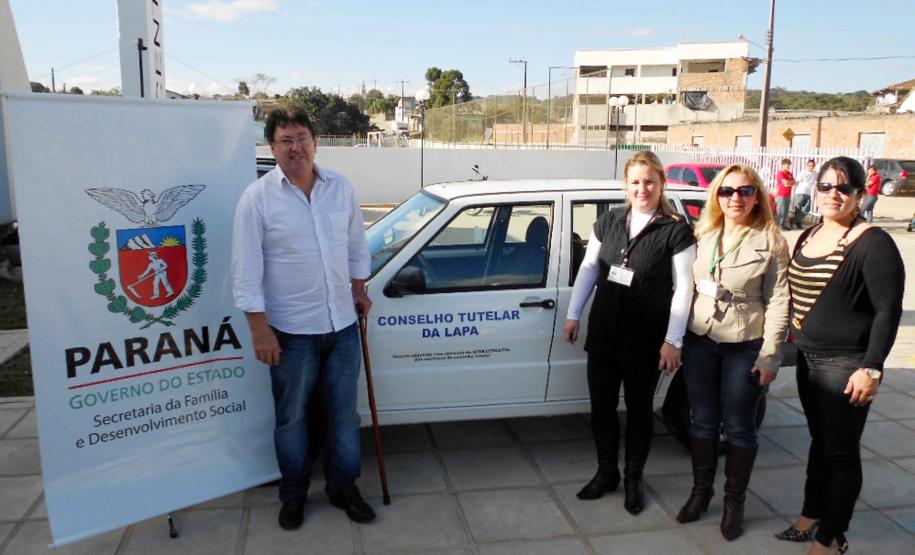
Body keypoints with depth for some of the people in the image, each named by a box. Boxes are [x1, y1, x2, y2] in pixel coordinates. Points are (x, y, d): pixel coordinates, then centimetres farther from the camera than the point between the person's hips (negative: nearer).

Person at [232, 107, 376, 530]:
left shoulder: (341, 188, 2)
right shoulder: (257, 198, -9)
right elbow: (246, 269, -9)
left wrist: (359, 290, 15)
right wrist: (259, 328, -12)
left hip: (343, 324, 4)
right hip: (292, 332, -3)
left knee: (345, 413, 14)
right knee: (291, 418, 13)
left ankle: (343, 488, 33)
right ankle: (293, 494, 33)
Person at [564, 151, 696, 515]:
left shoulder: (676, 231, -7)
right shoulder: (608, 222, 5)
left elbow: (683, 287, -8)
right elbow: (588, 269, 10)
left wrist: (673, 340, -11)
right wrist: (574, 314, 8)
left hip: (646, 340, -3)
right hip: (604, 333, 4)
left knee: (639, 409, 12)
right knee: (601, 407, 12)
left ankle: (633, 480, 31)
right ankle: (606, 473, 32)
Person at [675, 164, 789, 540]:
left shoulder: (771, 242, -7)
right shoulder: (703, 235, 5)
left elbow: (778, 303, -8)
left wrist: (770, 356, -11)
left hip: (745, 347, -3)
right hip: (699, 341, 4)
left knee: (738, 427, 9)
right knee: (702, 421, 13)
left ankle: (734, 503, 26)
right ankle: (700, 492, 30)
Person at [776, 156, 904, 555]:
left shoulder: (872, 243, -14)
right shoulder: (808, 237, 9)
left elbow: (888, 311, -16)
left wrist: (871, 369, -20)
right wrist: (795, 337, 13)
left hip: (845, 364, -7)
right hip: (808, 357, 7)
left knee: (841, 451, 4)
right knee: (820, 440, 20)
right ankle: (811, 516, 35)